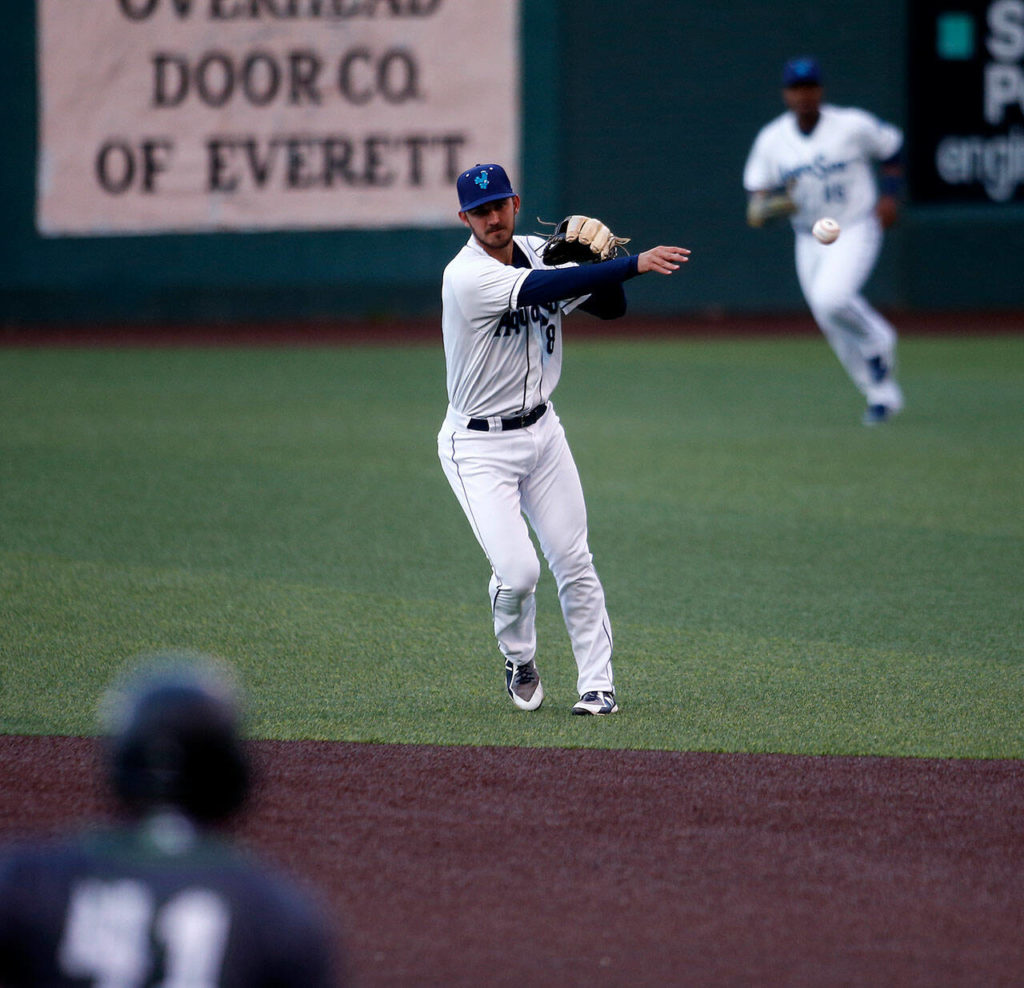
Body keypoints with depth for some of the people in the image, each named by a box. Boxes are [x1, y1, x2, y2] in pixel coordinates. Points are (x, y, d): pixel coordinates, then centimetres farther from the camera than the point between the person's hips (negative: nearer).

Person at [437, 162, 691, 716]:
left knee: (574, 562, 3)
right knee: (517, 571, -15)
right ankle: (519, 662, 15)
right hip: (479, 446, -6)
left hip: (541, 431, 6)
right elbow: (546, 289, -37)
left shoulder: (539, 254, 1)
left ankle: (597, 685, 12)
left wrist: (599, 259, -18)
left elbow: (610, 307, 4)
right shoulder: (468, 276, -23)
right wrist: (634, 263, -43)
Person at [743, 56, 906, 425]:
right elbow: (756, 191, 3)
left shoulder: (853, 125, -13)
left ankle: (877, 340, 2)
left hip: (856, 231, -5)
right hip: (809, 240, 5)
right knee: (833, 326, 6)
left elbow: (891, 146, 4)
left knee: (832, 297, -28)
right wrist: (767, 206, -20)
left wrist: (890, 195, -7)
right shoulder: (771, 139, -4)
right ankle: (882, 394, 23)